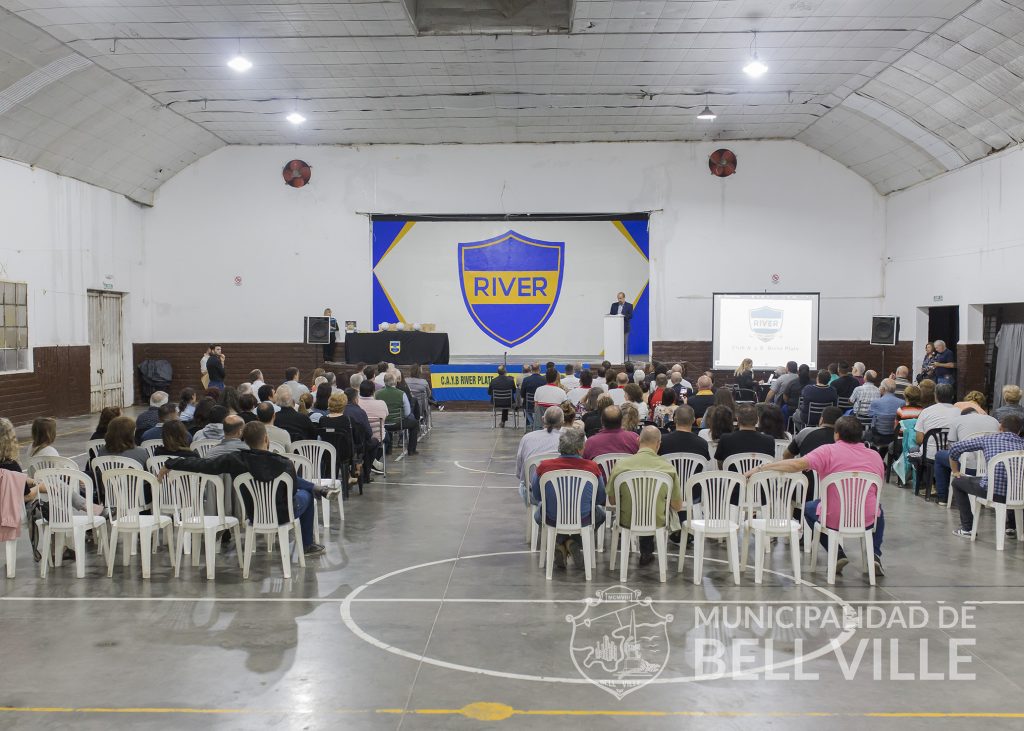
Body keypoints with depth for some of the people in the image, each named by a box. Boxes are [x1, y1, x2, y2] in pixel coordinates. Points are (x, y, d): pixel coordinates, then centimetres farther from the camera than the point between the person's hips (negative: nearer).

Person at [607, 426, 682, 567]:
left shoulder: (621, 464, -14)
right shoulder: (668, 467, -15)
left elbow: (612, 501, -3)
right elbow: (677, 506, -7)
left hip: (627, 521, 0)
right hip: (657, 522, 0)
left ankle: (646, 554, 50)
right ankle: (646, 553, 49)